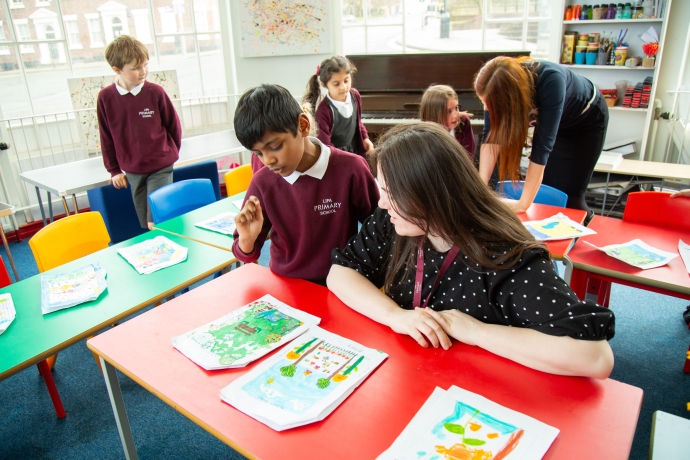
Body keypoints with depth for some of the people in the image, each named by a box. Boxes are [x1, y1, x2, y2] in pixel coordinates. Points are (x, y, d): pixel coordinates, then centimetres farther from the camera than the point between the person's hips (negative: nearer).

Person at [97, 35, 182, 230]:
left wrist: (170, 154, 10)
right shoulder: (105, 97, -5)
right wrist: (114, 170, 9)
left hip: (160, 168, -3)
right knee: (146, 227, 12)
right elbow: (106, 137, 4)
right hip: (132, 172, 3)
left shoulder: (155, 92, -11)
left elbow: (173, 125, 1)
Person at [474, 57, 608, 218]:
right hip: (552, 119, 4)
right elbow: (491, 135, -28)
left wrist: (523, 204, -43)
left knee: (568, 196, -5)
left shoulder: (550, 80, -42)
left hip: (588, 118, -4)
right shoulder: (499, 87, -28)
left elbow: (543, 143, -43)